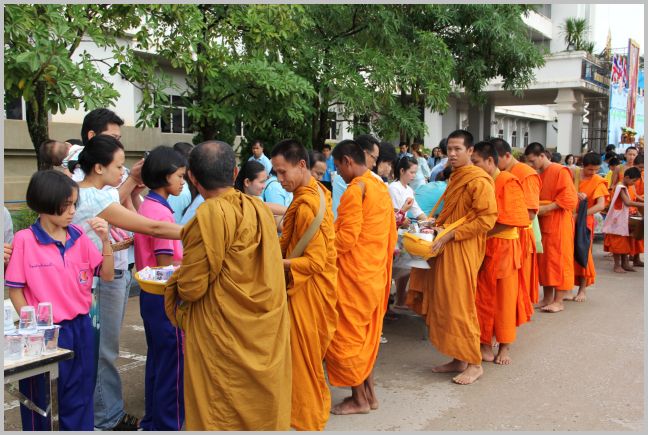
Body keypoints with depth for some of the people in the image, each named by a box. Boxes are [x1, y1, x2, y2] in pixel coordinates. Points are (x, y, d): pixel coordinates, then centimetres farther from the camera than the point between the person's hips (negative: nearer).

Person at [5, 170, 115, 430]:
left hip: (79, 328, 4)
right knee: (39, 400, 10)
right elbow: (15, 289, -6)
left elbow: (107, 275, 3)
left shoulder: (79, 237, 0)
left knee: (78, 398, 16)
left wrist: (105, 240, -11)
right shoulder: (25, 240, -11)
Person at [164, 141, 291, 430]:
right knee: (264, 410, 19)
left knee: (223, 417, 9)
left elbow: (191, 287, -14)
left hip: (223, 338, -6)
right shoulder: (260, 209, 1)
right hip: (267, 332, 6)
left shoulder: (209, 214, -17)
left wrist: (173, 283, 8)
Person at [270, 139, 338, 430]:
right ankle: (316, 408, 35)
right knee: (310, 358, 20)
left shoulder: (308, 206, -24)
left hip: (306, 291, -9)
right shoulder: (314, 191, 6)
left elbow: (315, 262, -25)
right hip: (304, 288, 9)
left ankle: (307, 420, 19)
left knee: (302, 359, 4)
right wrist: (277, 249, 3)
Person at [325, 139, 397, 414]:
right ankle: (369, 392, 26)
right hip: (376, 273, 9)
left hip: (354, 275, -9)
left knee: (347, 335, 4)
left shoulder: (355, 189, -18)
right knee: (368, 333, 17)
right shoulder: (381, 187, 9)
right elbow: (391, 235, 15)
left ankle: (359, 399, 14)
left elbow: (346, 238, -21)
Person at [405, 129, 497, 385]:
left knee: (459, 305, -5)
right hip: (446, 249, 9)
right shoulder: (455, 178, 15)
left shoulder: (478, 180, -12)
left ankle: (474, 364, 8)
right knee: (445, 304, 10)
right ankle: (458, 360, 20)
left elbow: (487, 219, -19)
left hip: (463, 251, -9)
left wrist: (449, 235, -20)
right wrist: (436, 225, 9)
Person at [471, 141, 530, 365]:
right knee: (483, 296, 7)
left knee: (504, 297, 6)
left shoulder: (508, 182, -11)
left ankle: (504, 346, 18)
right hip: (483, 246, 6)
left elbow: (510, 221, -17)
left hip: (503, 246, -6)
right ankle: (486, 344, 17)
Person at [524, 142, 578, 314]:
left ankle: (558, 301, 4)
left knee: (558, 260, -2)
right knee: (543, 260, 9)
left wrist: (547, 208, -20)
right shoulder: (538, 175, 11)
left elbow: (570, 198, -17)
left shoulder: (560, 171, -11)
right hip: (543, 223, 7)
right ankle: (547, 298, 18)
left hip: (559, 224, -7)